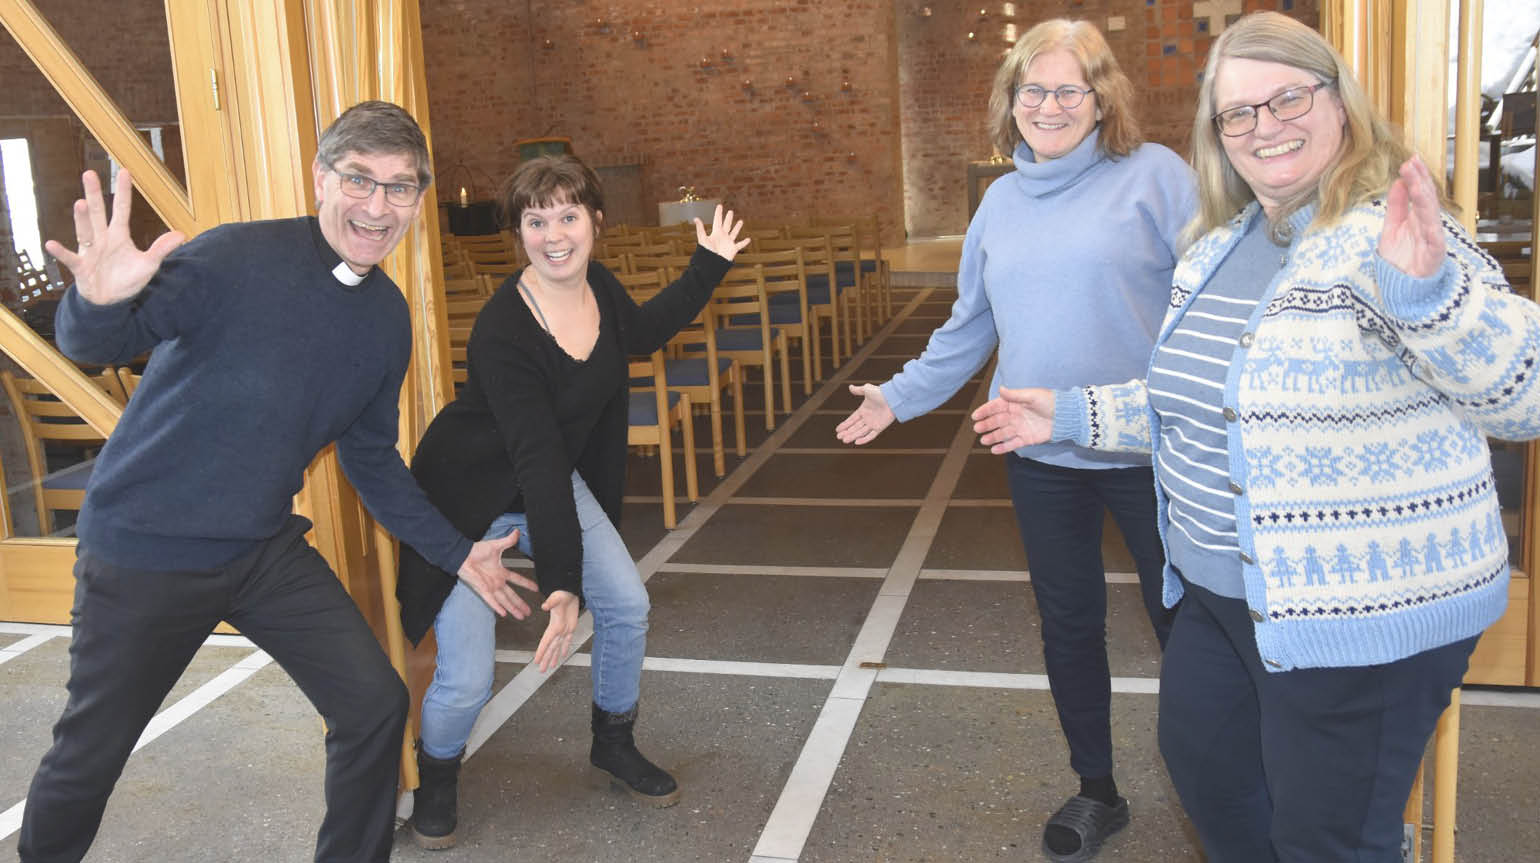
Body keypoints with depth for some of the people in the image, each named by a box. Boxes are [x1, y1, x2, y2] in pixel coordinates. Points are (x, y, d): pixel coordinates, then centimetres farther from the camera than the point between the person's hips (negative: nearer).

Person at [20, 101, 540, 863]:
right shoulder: (236, 258, -20)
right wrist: (99, 300, -51)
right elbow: (92, 344, -27)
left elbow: (371, 459, 11)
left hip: (267, 550, 5)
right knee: (91, 754, 11)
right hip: (143, 550, -5)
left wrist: (457, 554, 11)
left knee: (376, 705, 0)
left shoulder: (388, 319, 1)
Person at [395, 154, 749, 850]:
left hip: (558, 485, 7)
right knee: (466, 680, -12)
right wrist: (560, 582, -37)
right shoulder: (501, 332, -31)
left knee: (626, 605, -2)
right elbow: (538, 460, -36)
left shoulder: (596, 285, -9)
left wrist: (708, 267, 16)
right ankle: (436, 775, 23)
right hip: (473, 499, -7)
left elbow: (639, 334, 16)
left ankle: (614, 744, 26)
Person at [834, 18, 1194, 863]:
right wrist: (902, 394, 17)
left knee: (1185, 620, 8)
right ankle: (1095, 790, 34)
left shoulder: (1154, 175, -6)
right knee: (1068, 623, 15)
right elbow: (970, 325, 16)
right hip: (1041, 454, 5)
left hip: (1150, 448, -4)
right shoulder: (1001, 200, 9)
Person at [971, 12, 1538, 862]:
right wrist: (1075, 414, 15)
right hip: (1220, 592, 8)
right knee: (1200, 761, 25)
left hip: (1363, 614, -8)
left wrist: (1427, 289, -43)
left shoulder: (1392, 239, -18)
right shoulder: (1219, 247, 7)